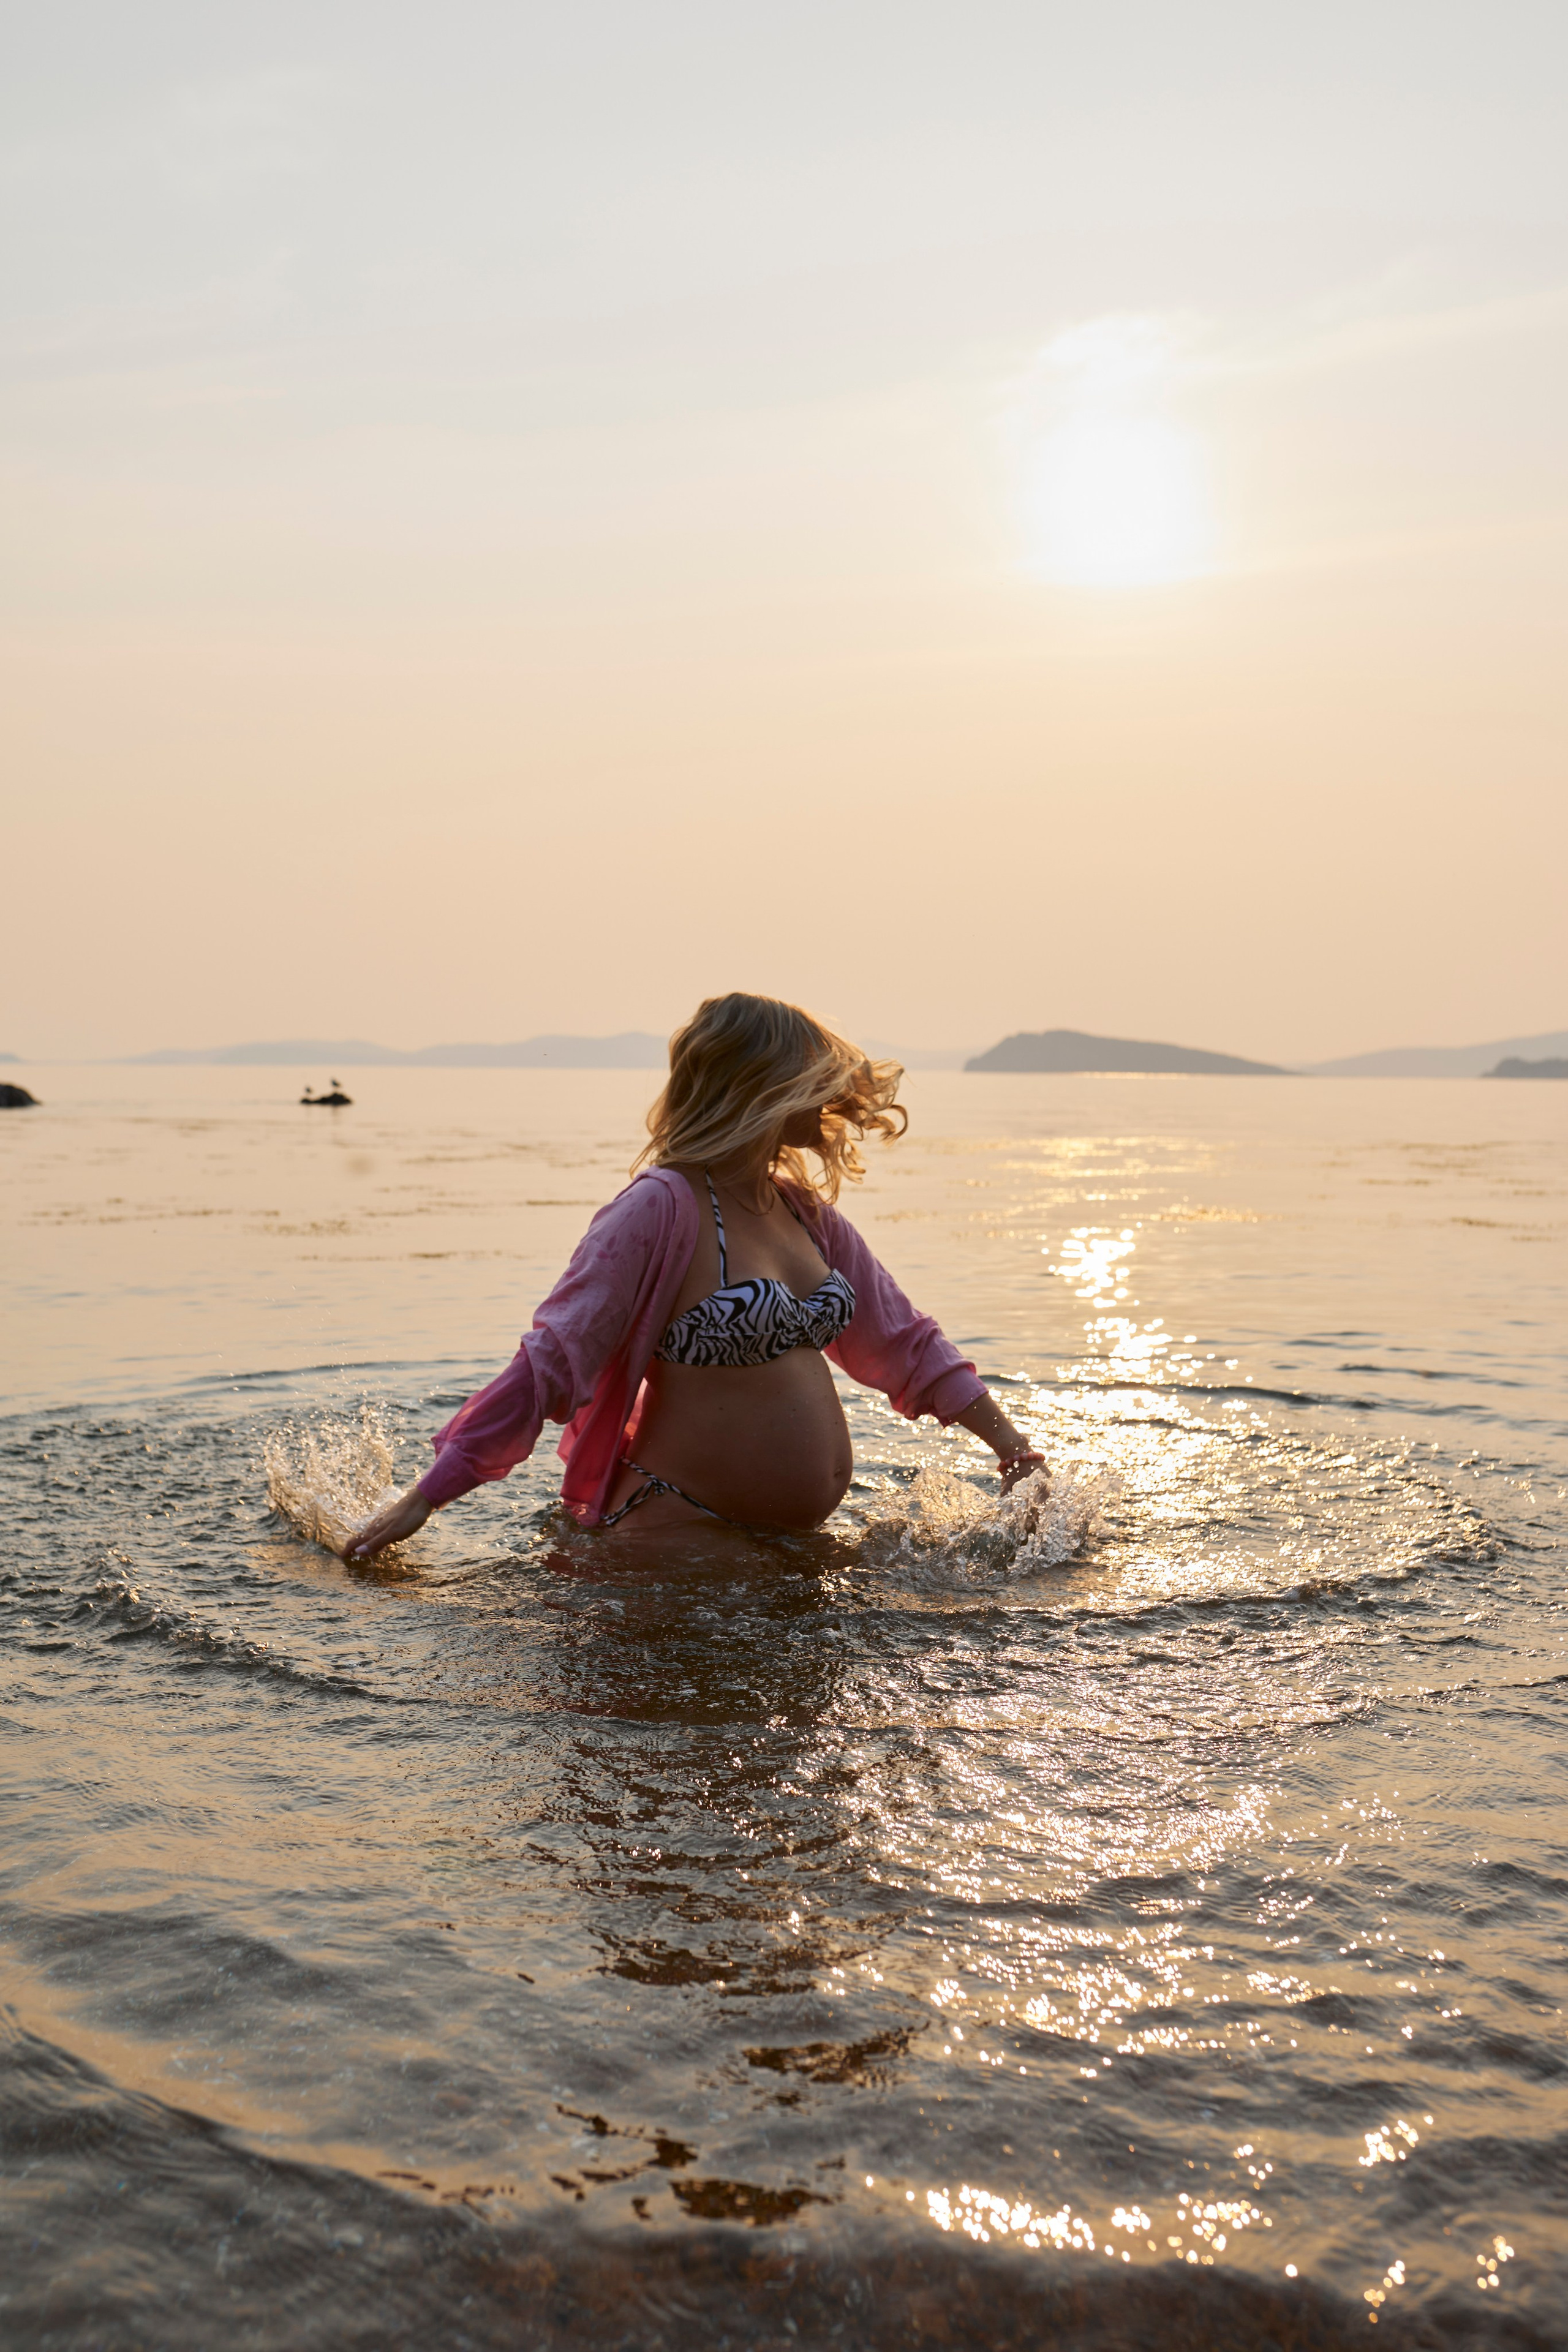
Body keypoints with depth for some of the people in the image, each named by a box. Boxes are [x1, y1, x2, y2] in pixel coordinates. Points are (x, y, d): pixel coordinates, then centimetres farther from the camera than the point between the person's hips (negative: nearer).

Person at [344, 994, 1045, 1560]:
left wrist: (1008, 1444, 13)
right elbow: (550, 1362, -19)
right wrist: (424, 1498, -21)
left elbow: (902, 1343, 17)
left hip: (793, 1540, 7)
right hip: (684, 1537, -7)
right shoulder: (662, 1207, -16)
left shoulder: (805, 1212, 8)